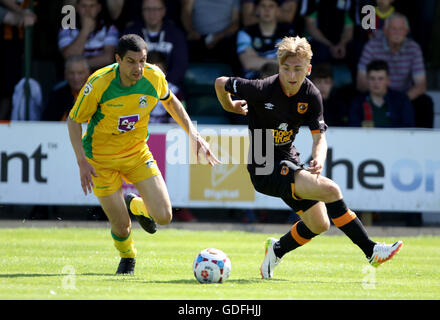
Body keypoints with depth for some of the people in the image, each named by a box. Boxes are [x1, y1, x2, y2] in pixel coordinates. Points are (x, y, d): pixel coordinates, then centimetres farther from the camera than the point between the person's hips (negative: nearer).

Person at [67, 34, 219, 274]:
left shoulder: (154, 77, -15)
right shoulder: (99, 83, -24)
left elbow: (169, 101, 9)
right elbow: (74, 121, -12)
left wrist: (193, 134, 2)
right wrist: (82, 161, -21)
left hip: (137, 153, 3)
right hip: (101, 158, -3)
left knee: (163, 217, -9)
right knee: (121, 227, -5)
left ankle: (135, 205, 27)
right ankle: (127, 257, 34)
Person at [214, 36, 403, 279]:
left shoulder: (311, 96, -6)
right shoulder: (264, 89, -22)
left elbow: (319, 136, -8)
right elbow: (221, 83, -9)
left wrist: (318, 159, -30)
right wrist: (230, 106, 11)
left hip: (289, 161, 7)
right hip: (264, 168, -7)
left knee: (319, 224, 11)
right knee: (330, 190, -22)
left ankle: (277, 250, 35)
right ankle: (371, 252, -16)